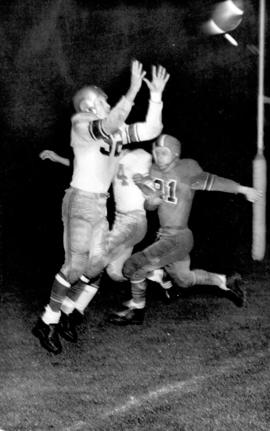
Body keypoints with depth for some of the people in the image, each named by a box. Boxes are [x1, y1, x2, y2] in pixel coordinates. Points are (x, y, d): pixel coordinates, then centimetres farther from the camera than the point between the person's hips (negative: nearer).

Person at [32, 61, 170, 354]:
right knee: (75, 265, -11)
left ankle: (64, 310, 23)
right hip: (80, 199, -8)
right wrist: (133, 91, -39)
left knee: (96, 263, 9)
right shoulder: (81, 126, -14)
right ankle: (47, 322, -3)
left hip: (100, 203, 8)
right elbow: (107, 126, -35)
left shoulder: (117, 129, 9)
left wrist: (156, 96, -6)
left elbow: (151, 130, 4)